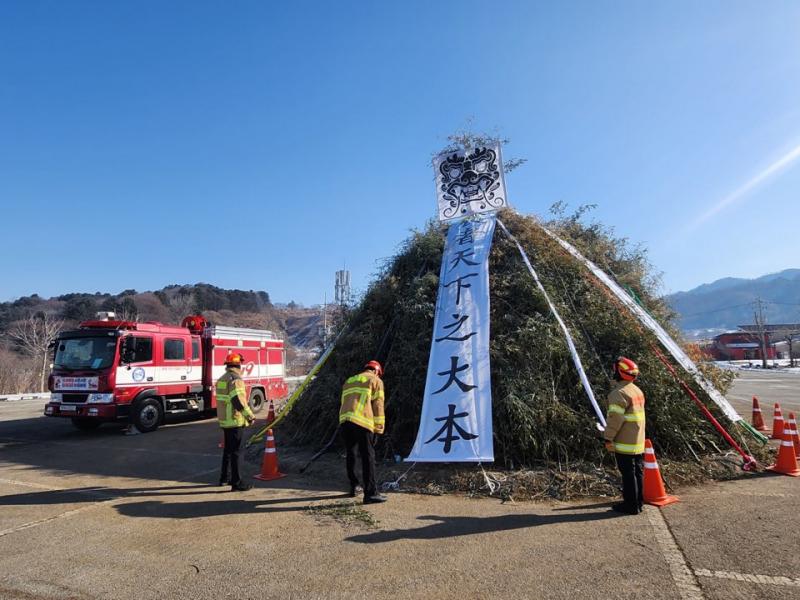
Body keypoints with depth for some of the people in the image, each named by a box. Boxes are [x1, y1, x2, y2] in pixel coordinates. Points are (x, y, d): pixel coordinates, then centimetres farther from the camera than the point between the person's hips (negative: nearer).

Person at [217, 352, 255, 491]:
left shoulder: (221, 379, 13)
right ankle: (237, 483, 1)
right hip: (235, 421, -9)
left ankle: (224, 478, 30)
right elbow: (238, 400, -24)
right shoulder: (236, 379, -17)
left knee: (228, 449, 21)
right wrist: (250, 415, -16)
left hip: (224, 420, 9)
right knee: (236, 451, -3)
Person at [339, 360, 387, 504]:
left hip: (344, 421, 6)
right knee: (368, 457, -4)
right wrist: (379, 427, 4)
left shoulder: (349, 381, 29)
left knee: (351, 454, 19)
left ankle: (354, 487, 27)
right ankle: (370, 493, -7)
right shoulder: (375, 381, 10)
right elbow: (377, 405, 2)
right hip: (362, 422, -6)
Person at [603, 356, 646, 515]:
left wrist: (608, 438, -14)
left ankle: (631, 505, 7)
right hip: (638, 442, 9)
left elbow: (615, 418, -22)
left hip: (625, 443, -9)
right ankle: (638, 502, 26)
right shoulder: (637, 390, 12)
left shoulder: (619, 393, -19)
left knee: (628, 474, -1)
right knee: (637, 472, 16)